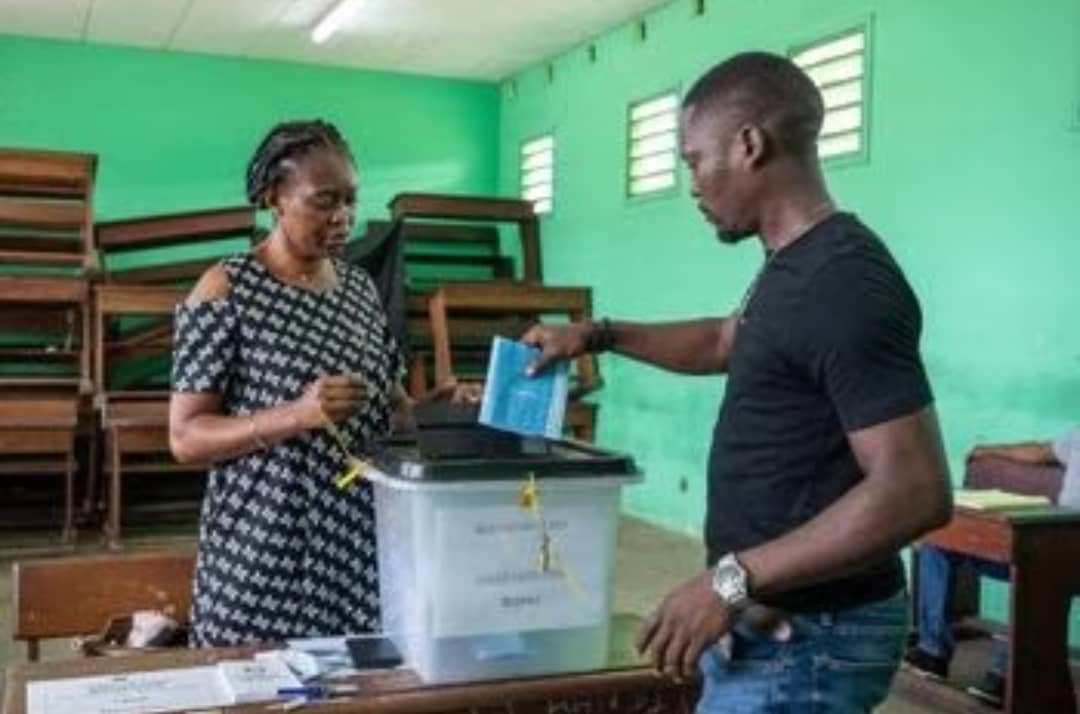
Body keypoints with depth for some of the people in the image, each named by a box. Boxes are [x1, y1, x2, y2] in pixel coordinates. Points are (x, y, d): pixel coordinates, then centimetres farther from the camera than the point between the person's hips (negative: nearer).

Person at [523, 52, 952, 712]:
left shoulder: (845, 281, -23)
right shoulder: (795, 263, 8)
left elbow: (916, 491, -28)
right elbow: (727, 343, 28)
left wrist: (733, 580, -27)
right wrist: (601, 335, 20)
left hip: (807, 636, -9)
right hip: (776, 618, 9)